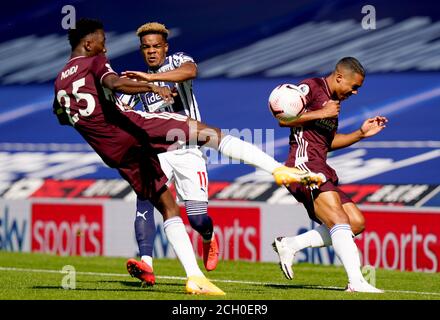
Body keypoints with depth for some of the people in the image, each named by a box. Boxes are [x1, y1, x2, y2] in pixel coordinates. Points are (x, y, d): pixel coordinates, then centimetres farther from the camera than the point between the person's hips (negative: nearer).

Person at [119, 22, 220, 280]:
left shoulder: (178, 61, 0)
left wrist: (150, 78, -36)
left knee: (197, 218, -6)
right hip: (157, 150, 4)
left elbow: (191, 71, -26)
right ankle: (146, 261, -30)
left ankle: (208, 238, 30)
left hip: (188, 150, -4)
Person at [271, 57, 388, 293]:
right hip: (304, 164, -10)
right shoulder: (311, 87, -4)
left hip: (321, 171, 10)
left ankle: (289, 245, 7)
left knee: (356, 222, 3)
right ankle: (356, 282, -29)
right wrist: (321, 113, -14)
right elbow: (283, 118, -14)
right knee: (340, 221, -21)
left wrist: (361, 133, 22)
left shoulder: (334, 101, 24)